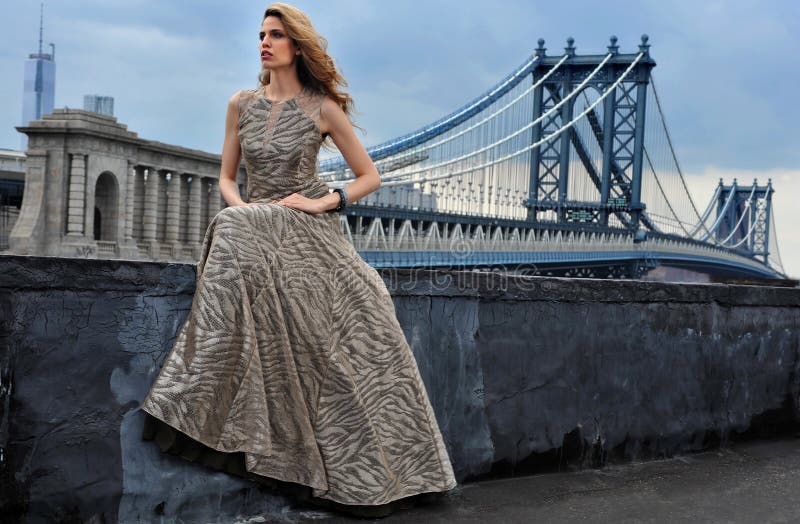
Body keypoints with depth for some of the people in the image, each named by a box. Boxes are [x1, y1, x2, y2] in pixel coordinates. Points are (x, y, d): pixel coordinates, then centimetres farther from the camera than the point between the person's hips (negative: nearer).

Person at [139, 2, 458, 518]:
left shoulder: (323, 107, 1)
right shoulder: (242, 104, 10)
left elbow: (370, 176, 4)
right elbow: (227, 178, 16)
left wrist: (320, 202, -11)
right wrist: (240, 205, -8)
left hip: (312, 232, -1)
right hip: (259, 227, 1)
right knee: (232, 228, -33)